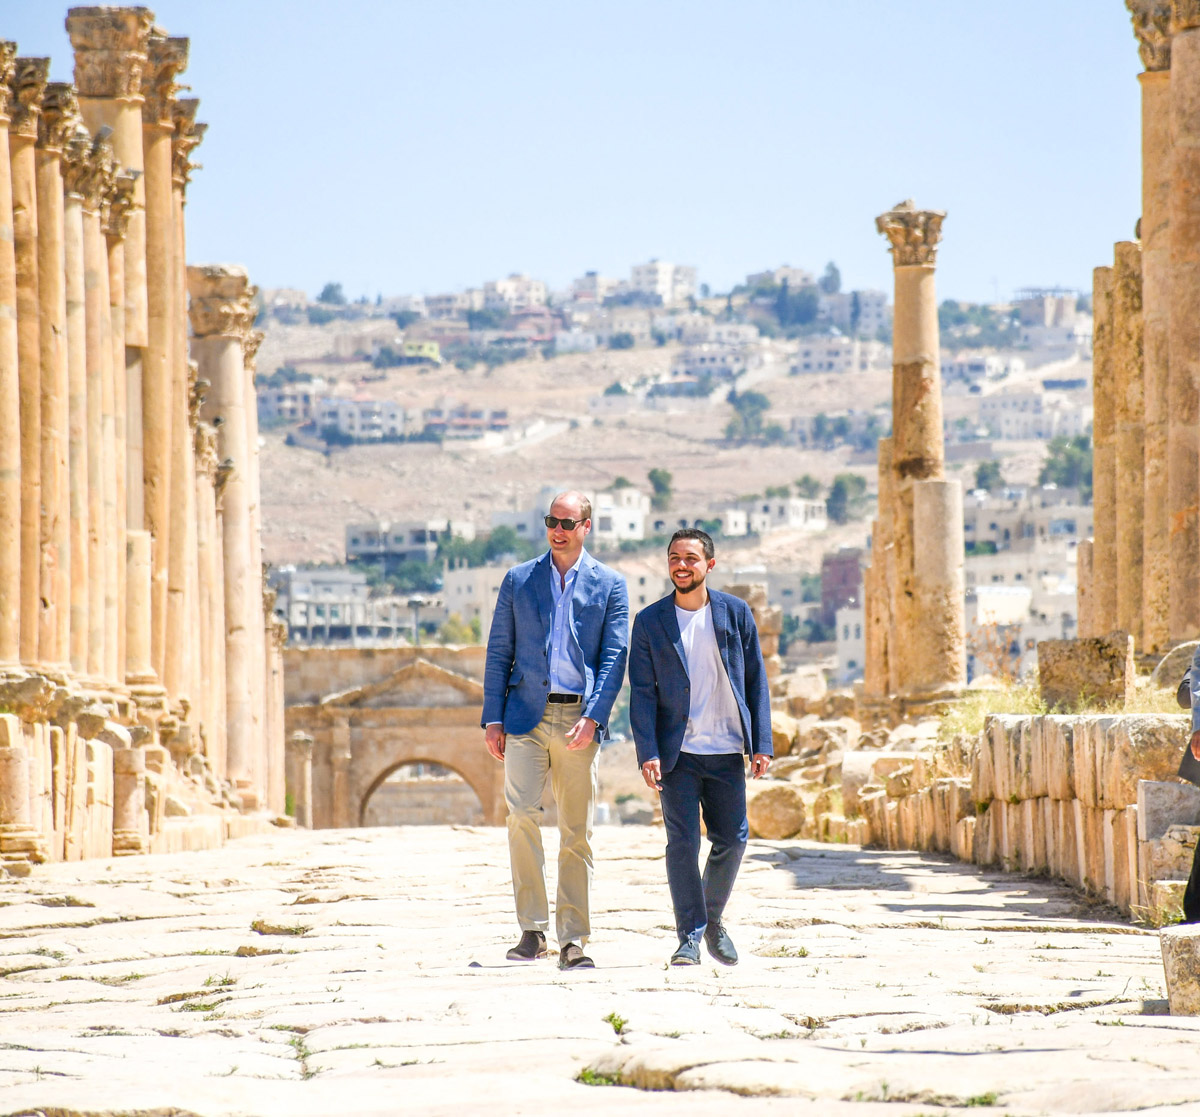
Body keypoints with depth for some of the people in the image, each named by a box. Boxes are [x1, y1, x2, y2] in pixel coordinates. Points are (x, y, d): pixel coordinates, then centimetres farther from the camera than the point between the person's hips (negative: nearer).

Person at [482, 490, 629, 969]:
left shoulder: (609, 585, 7)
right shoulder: (518, 580, 11)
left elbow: (614, 657, 0)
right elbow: (499, 653, 11)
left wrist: (592, 717, -12)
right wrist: (493, 718, 3)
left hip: (579, 719, 0)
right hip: (527, 714, 1)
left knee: (577, 833, 1)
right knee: (521, 813, -16)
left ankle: (572, 942, 6)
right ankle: (533, 929, -10)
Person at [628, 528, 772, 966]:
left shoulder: (736, 613, 4)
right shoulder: (650, 621, 1)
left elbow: (756, 681, 6)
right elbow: (642, 693, -2)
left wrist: (762, 744, 0)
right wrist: (647, 753, -11)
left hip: (727, 751, 2)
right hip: (678, 752, -2)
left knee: (732, 839, 5)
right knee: (683, 842, -7)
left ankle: (713, 920, 27)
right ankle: (690, 936, -1)